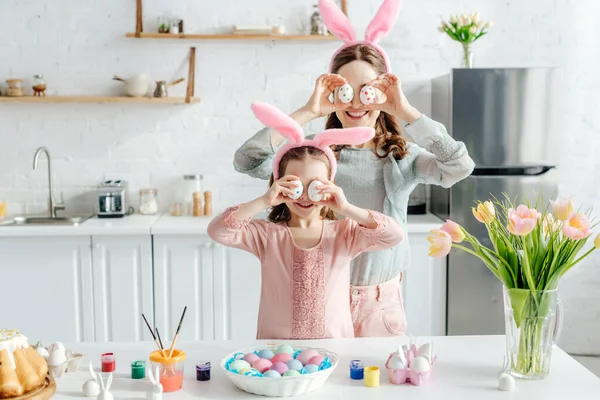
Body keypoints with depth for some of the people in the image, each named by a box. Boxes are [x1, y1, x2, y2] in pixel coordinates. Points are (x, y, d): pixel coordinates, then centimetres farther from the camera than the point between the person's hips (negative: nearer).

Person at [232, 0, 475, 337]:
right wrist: (308, 112, -20)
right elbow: (246, 161, -19)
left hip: (382, 301, 1)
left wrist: (405, 111, -21)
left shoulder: (404, 157, -5)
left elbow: (460, 167, -22)